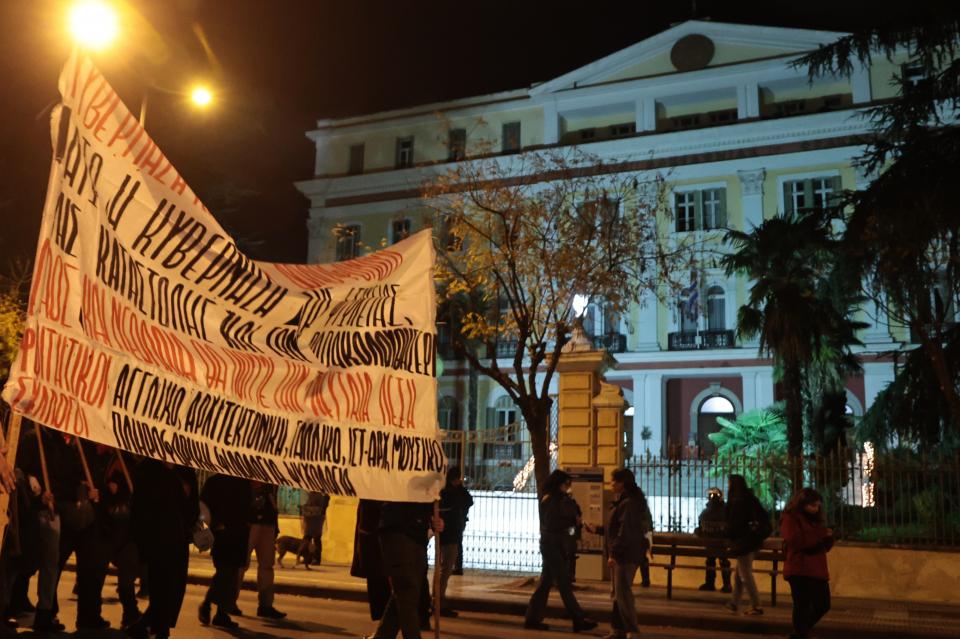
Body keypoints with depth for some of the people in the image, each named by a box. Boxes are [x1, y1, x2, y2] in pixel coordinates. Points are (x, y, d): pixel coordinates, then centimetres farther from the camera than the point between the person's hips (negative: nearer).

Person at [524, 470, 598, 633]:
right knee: (564, 584, -6)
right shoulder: (549, 500, -11)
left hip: (559, 545, 9)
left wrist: (570, 502, -2)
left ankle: (533, 619, 14)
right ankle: (579, 620, -5)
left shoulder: (560, 500, 15)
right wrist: (573, 522, -17)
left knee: (546, 583, 10)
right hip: (552, 545, -9)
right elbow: (551, 524, -19)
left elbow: (571, 517, 12)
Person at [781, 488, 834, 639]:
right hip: (799, 572, -8)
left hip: (817, 571, 8)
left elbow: (825, 547, 20)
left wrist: (828, 537, -3)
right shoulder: (790, 518, -5)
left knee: (823, 605, 11)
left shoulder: (814, 519, 18)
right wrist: (820, 534, -16)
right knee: (802, 607, -5)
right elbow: (795, 541, -20)